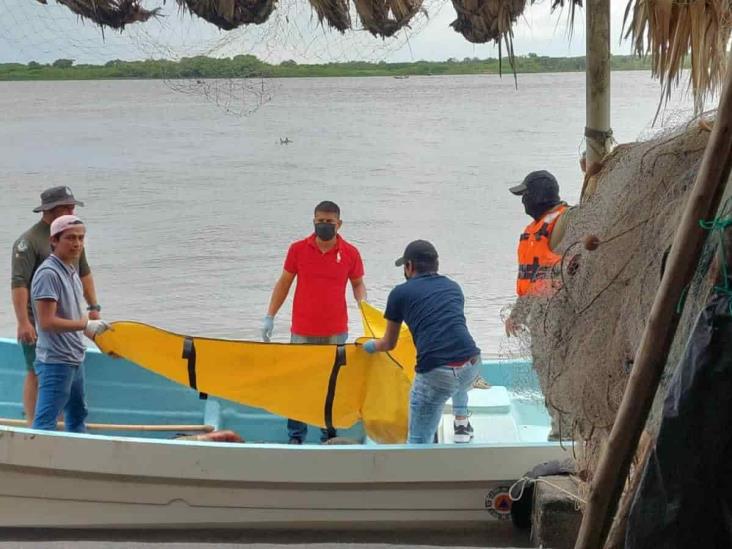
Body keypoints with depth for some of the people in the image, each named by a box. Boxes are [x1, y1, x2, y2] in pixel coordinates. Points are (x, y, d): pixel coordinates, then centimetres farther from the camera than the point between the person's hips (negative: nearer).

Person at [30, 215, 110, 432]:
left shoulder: (71, 271, 11)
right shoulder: (48, 273, -19)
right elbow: (47, 322, -24)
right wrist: (85, 325, -21)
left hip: (74, 359, 10)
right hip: (56, 360, -10)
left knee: (77, 414, 24)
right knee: (45, 422, -10)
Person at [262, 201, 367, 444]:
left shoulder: (350, 253, -1)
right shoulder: (298, 249, -1)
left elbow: (357, 283, 13)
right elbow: (283, 283, 6)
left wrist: (363, 302, -8)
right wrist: (269, 317, 4)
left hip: (336, 332, 0)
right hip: (302, 332, 0)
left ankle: (329, 435, 17)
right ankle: (296, 436, 13)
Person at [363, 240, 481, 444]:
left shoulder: (400, 293, 11)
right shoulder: (453, 287, 22)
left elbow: (389, 344, 23)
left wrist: (371, 345, 46)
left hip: (435, 373, -4)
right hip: (472, 366, 5)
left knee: (418, 443, 3)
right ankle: (462, 424, 37)